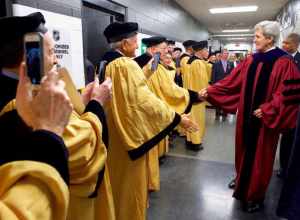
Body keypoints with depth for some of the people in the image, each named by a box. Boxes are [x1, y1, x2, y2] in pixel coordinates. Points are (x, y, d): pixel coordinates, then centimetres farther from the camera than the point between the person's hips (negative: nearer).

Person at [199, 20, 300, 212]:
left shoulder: (284, 63, -10)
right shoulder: (251, 61, 5)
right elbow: (231, 81, 3)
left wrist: (267, 110, -20)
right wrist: (210, 91, -4)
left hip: (264, 118, -5)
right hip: (247, 115, 5)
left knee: (260, 156, 7)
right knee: (245, 151, 16)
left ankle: (256, 196, 26)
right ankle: (243, 183, 38)